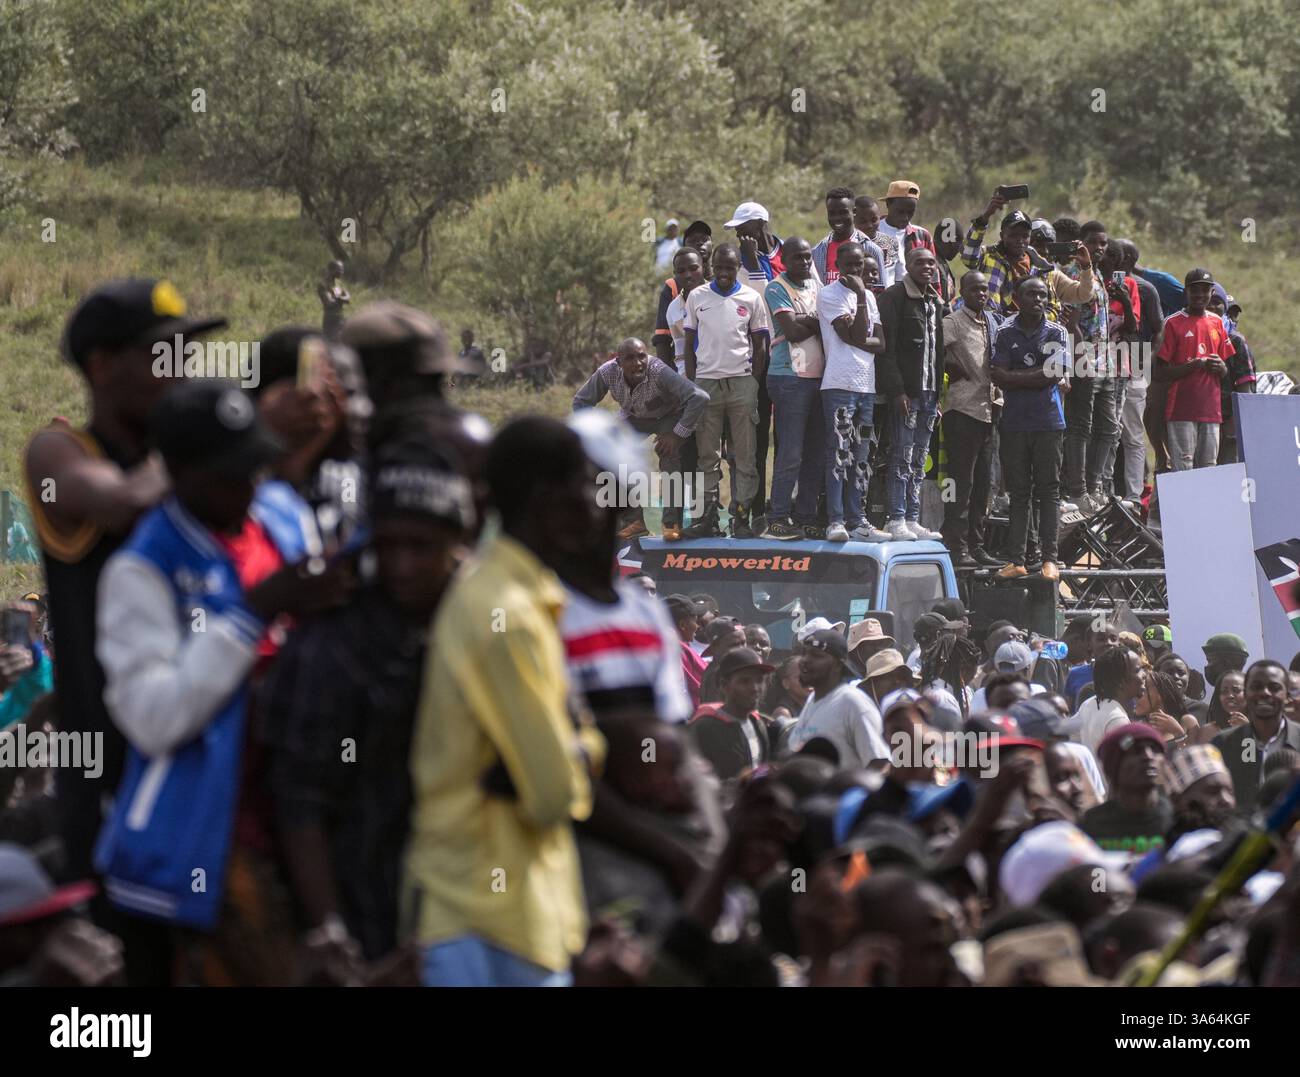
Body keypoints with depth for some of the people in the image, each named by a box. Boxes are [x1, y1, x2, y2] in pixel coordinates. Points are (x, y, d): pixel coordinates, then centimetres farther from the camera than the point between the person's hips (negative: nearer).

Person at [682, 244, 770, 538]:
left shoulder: (752, 299, 4)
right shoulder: (697, 297, 7)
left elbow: (760, 345, 8)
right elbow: (690, 344, 10)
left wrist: (754, 384, -1)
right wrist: (691, 384, 3)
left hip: (741, 382, -1)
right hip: (706, 382, 1)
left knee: (745, 454, -3)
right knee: (708, 454, 2)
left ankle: (741, 516, -1)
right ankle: (708, 517, 4)